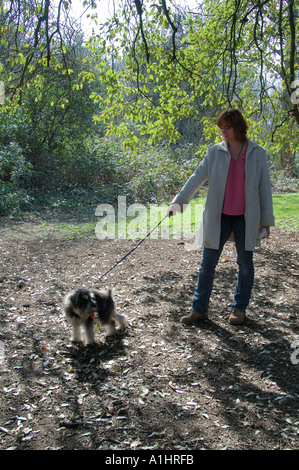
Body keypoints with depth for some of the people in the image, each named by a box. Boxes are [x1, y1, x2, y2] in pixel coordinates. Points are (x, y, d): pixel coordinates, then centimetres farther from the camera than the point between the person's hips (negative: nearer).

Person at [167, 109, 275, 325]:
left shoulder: (257, 153, 0)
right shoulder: (215, 152, 1)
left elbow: (264, 187, 1)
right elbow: (197, 177, -7)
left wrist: (266, 219, 0)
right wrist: (179, 201, -19)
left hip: (246, 218, 0)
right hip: (218, 217, 1)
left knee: (245, 263, 10)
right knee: (207, 263, 2)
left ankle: (240, 309, 25)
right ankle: (199, 309, 12)